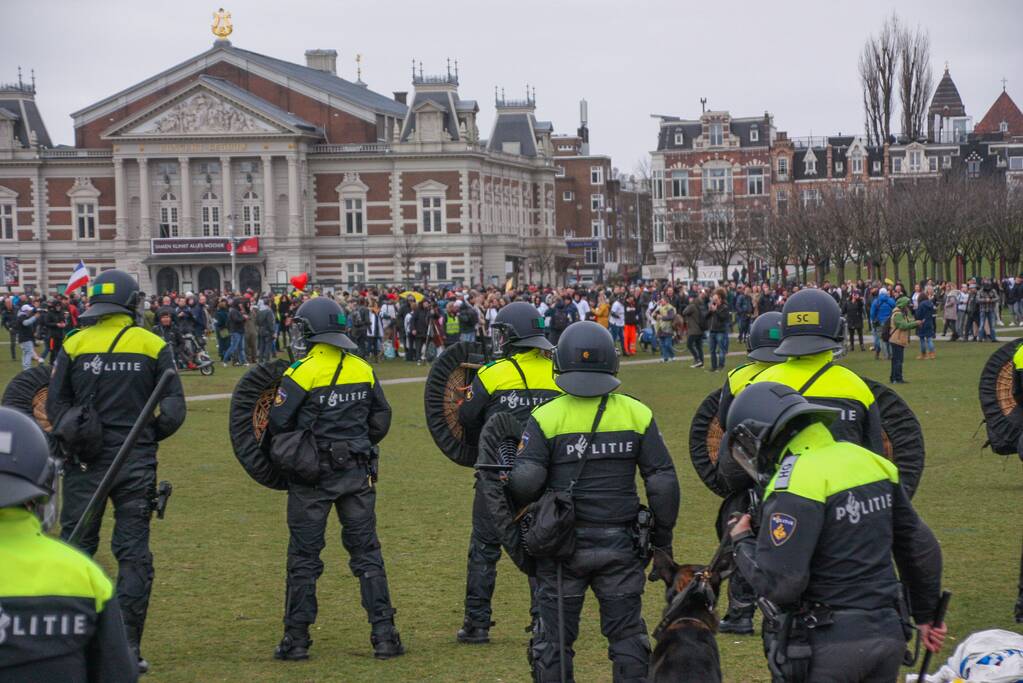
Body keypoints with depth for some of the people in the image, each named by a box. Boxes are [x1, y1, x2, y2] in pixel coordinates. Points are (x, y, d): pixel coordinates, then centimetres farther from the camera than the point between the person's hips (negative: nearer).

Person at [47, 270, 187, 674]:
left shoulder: (73, 346, 0)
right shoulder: (154, 346, -2)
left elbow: (55, 407, 1)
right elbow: (174, 411, -3)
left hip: (86, 463, 0)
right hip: (137, 466, 0)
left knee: (76, 547, 9)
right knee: (133, 553, 5)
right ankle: (128, 647, 3)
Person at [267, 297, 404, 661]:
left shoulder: (303, 372, -13)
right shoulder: (363, 370, 4)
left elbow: (278, 422, -12)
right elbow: (381, 420, 12)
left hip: (312, 477, -4)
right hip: (357, 474, 4)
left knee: (304, 556, 6)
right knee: (367, 554, 9)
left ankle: (296, 638, 10)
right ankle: (384, 635, 5)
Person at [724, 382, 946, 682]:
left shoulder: (796, 483, -17)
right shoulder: (868, 460, 8)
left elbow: (779, 583, -22)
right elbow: (921, 546, 17)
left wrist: (742, 543, -2)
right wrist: (927, 614, 30)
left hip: (829, 645, -7)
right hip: (888, 634, 7)